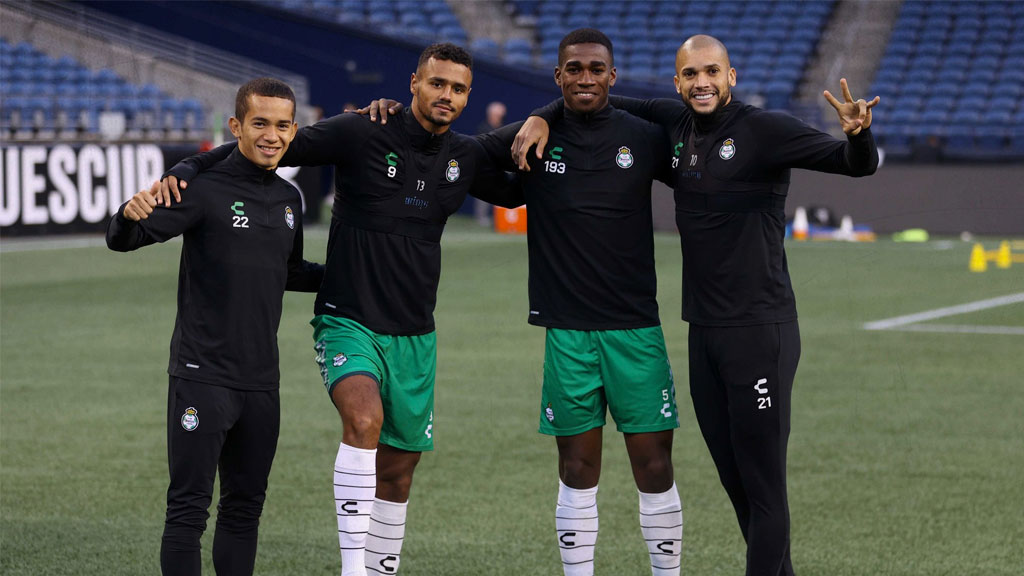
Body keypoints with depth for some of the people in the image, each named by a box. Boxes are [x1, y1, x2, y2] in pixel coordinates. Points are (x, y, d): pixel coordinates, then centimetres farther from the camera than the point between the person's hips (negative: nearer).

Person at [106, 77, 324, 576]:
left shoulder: (289, 199, 11)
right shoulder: (206, 186, -10)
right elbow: (123, 241, -18)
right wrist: (131, 215, -40)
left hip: (261, 380, 7)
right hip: (203, 376, -7)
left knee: (245, 507, 14)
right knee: (189, 507, -6)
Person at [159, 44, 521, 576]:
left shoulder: (465, 157, 7)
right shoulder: (359, 134, -10)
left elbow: (517, 193, 26)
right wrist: (186, 169, -22)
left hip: (414, 335, 6)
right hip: (349, 322, -6)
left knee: (398, 469, 10)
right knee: (364, 417, -32)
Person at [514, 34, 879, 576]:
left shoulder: (765, 130, -11)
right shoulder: (676, 124, 8)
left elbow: (857, 164, -16)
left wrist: (857, 133, -38)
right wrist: (544, 117, 5)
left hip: (759, 332, -7)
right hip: (704, 331, 7)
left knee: (762, 482, -6)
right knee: (734, 479, 13)